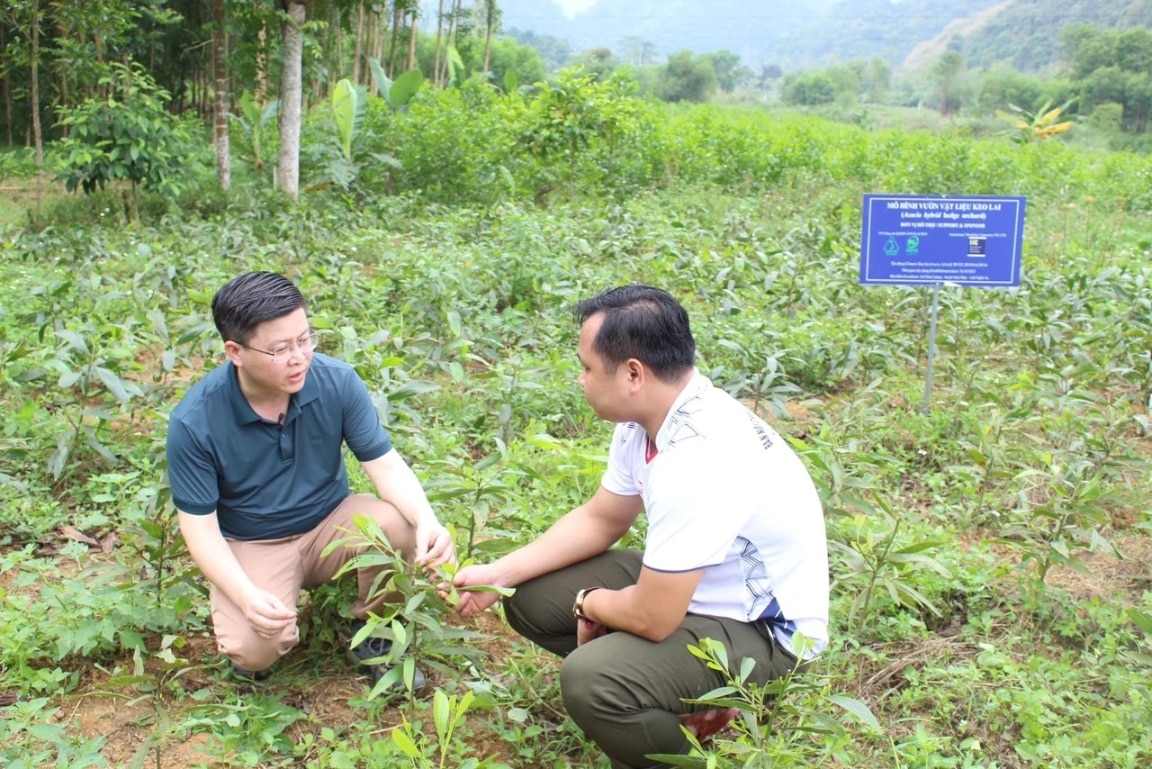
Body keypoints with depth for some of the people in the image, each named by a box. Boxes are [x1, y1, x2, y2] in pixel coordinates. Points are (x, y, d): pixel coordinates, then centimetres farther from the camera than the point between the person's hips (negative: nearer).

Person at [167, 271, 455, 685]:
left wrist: (426, 521, -35)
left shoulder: (338, 381, -17)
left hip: (331, 523, 2)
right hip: (252, 545, -2)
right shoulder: (194, 422, -22)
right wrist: (248, 597, -31)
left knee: (401, 525, -29)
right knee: (255, 647, -30)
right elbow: (199, 526, -15)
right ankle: (250, 652, 11)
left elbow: (385, 464, -14)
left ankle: (369, 632, 0)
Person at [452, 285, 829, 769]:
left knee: (589, 682, -32)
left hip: (761, 627, -9)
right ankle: (684, 696, 8)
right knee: (530, 597, 6)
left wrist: (590, 603, -5)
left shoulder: (698, 461, -34)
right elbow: (599, 520, 10)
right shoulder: (648, 413, -6)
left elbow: (652, 617, -27)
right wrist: (498, 575, 3)